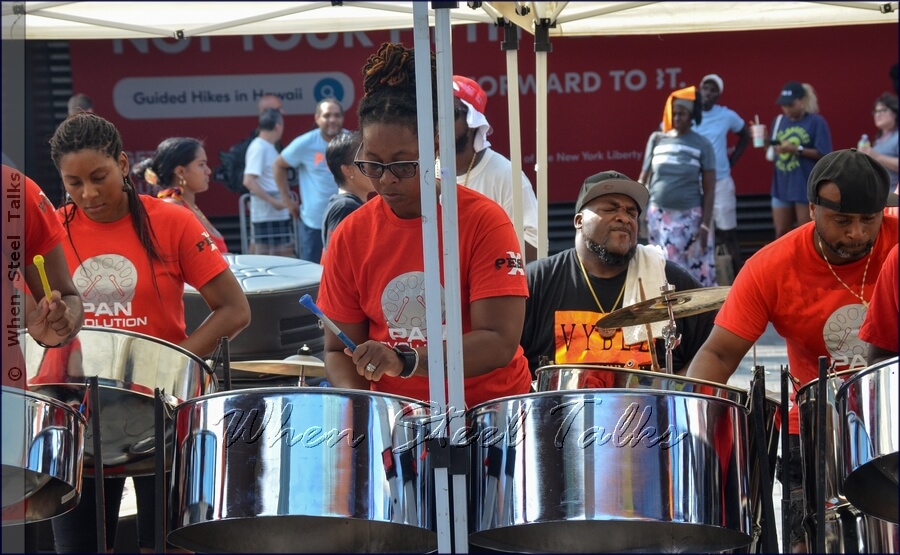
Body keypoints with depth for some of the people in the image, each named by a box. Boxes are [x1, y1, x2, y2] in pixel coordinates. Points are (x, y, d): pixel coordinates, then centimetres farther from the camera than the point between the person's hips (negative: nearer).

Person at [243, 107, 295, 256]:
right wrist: (273, 201, -24)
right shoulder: (259, 148, -14)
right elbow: (249, 181, -23)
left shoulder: (269, 147, 14)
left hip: (279, 214, 10)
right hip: (267, 215, -10)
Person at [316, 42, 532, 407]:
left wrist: (405, 360, -26)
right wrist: (356, 400, -13)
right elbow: (339, 351, 7)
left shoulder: (484, 221, -8)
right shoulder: (350, 236, 3)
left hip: (488, 407, -3)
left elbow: (500, 343, -14)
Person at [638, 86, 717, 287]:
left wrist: (705, 224, -8)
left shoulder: (702, 145, -1)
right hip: (659, 216, 2)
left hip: (689, 217, -2)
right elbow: (644, 180, 9)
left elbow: (709, 189, -2)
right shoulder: (657, 139, 5)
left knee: (698, 270, -1)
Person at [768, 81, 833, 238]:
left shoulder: (816, 122, -6)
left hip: (807, 187, -5)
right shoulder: (779, 121, 11)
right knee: (781, 234, 8)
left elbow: (823, 154, -12)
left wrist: (797, 149, -20)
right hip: (782, 186, 5)